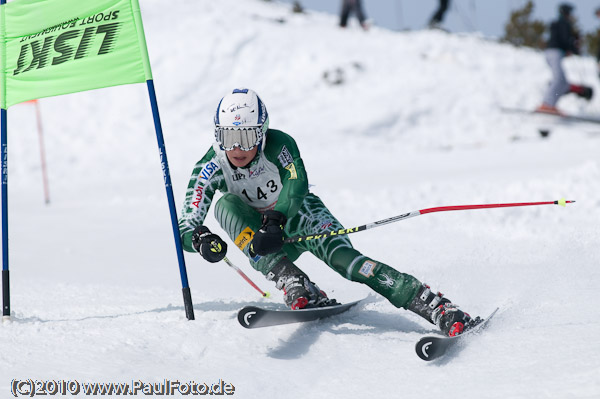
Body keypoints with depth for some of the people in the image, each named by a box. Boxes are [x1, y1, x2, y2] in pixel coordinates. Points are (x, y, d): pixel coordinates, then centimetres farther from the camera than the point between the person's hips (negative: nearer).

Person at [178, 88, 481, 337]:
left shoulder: (278, 144, -23)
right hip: (264, 243, 2)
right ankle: (294, 285, -39)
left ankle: (438, 307, -40)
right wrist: (201, 240, -45)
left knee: (341, 256, -30)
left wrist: (274, 222, -58)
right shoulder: (210, 170, -18)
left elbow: (296, 185, -42)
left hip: (301, 218, -2)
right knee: (227, 204, -26)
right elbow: (184, 229, -22)